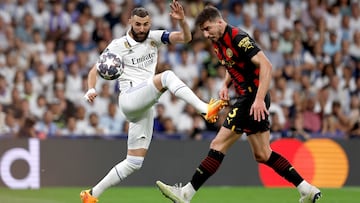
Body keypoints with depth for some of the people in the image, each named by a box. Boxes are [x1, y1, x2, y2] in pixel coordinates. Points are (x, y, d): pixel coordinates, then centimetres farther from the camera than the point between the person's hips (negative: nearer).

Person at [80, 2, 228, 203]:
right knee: (167, 76, -29)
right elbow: (95, 70, 3)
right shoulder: (118, 46, 1)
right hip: (130, 98, -6)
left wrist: (182, 20, -17)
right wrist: (91, 90, -16)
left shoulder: (154, 37, 11)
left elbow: (186, 37, 2)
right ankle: (206, 109, -44)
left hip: (145, 108, 6)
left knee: (134, 162, 5)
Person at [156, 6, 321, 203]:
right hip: (248, 98, 10)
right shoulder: (218, 43, 11)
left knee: (218, 145, -8)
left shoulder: (238, 38, -18)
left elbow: (266, 65, -25)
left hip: (254, 98, -10)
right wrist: (225, 85, 8)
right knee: (262, 155, 12)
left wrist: (259, 99, -31)